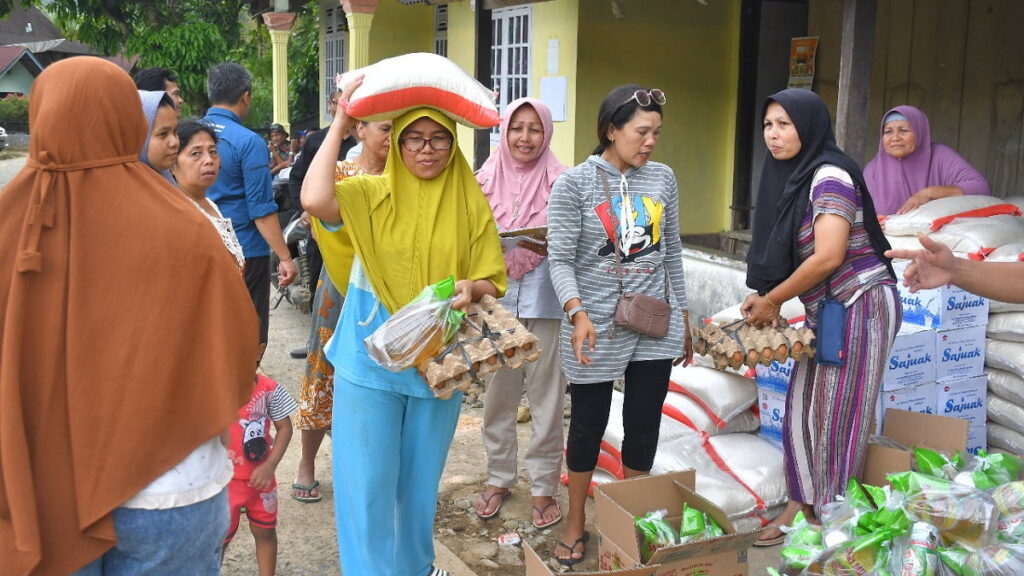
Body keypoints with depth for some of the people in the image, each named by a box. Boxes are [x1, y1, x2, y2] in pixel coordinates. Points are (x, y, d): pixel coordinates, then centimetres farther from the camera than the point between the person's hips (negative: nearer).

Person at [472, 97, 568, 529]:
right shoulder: (487, 179, 5)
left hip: (544, 300, -2)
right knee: (497, 394, 10)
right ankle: (498, 478, 27)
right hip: (496, 297, 2)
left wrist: (549, 245, -20)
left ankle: (543, 486, 17)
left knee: (546, 397, 3)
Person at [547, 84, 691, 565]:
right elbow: (560, 259, -11)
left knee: (644, 426, 11)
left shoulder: (662, 179, 5)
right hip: (595, 329, -3)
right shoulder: (574, 183, -7)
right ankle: (576, 523, 28)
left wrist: (683, 319, 14)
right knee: (588, 425, 9)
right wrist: (578, 312, -27)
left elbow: (671, 253, 12)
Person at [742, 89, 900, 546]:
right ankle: (803, 504, 24)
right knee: (805, 407, 11)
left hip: (859, 306, -8)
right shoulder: (791, 177, 8)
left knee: (836, 413, 1)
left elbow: (828, 257, -23)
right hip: (824, 310, 8)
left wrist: (772, 300, -14)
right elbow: (785, 252, 11)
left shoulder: (830, 176, -17)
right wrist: (765, 297, -3)